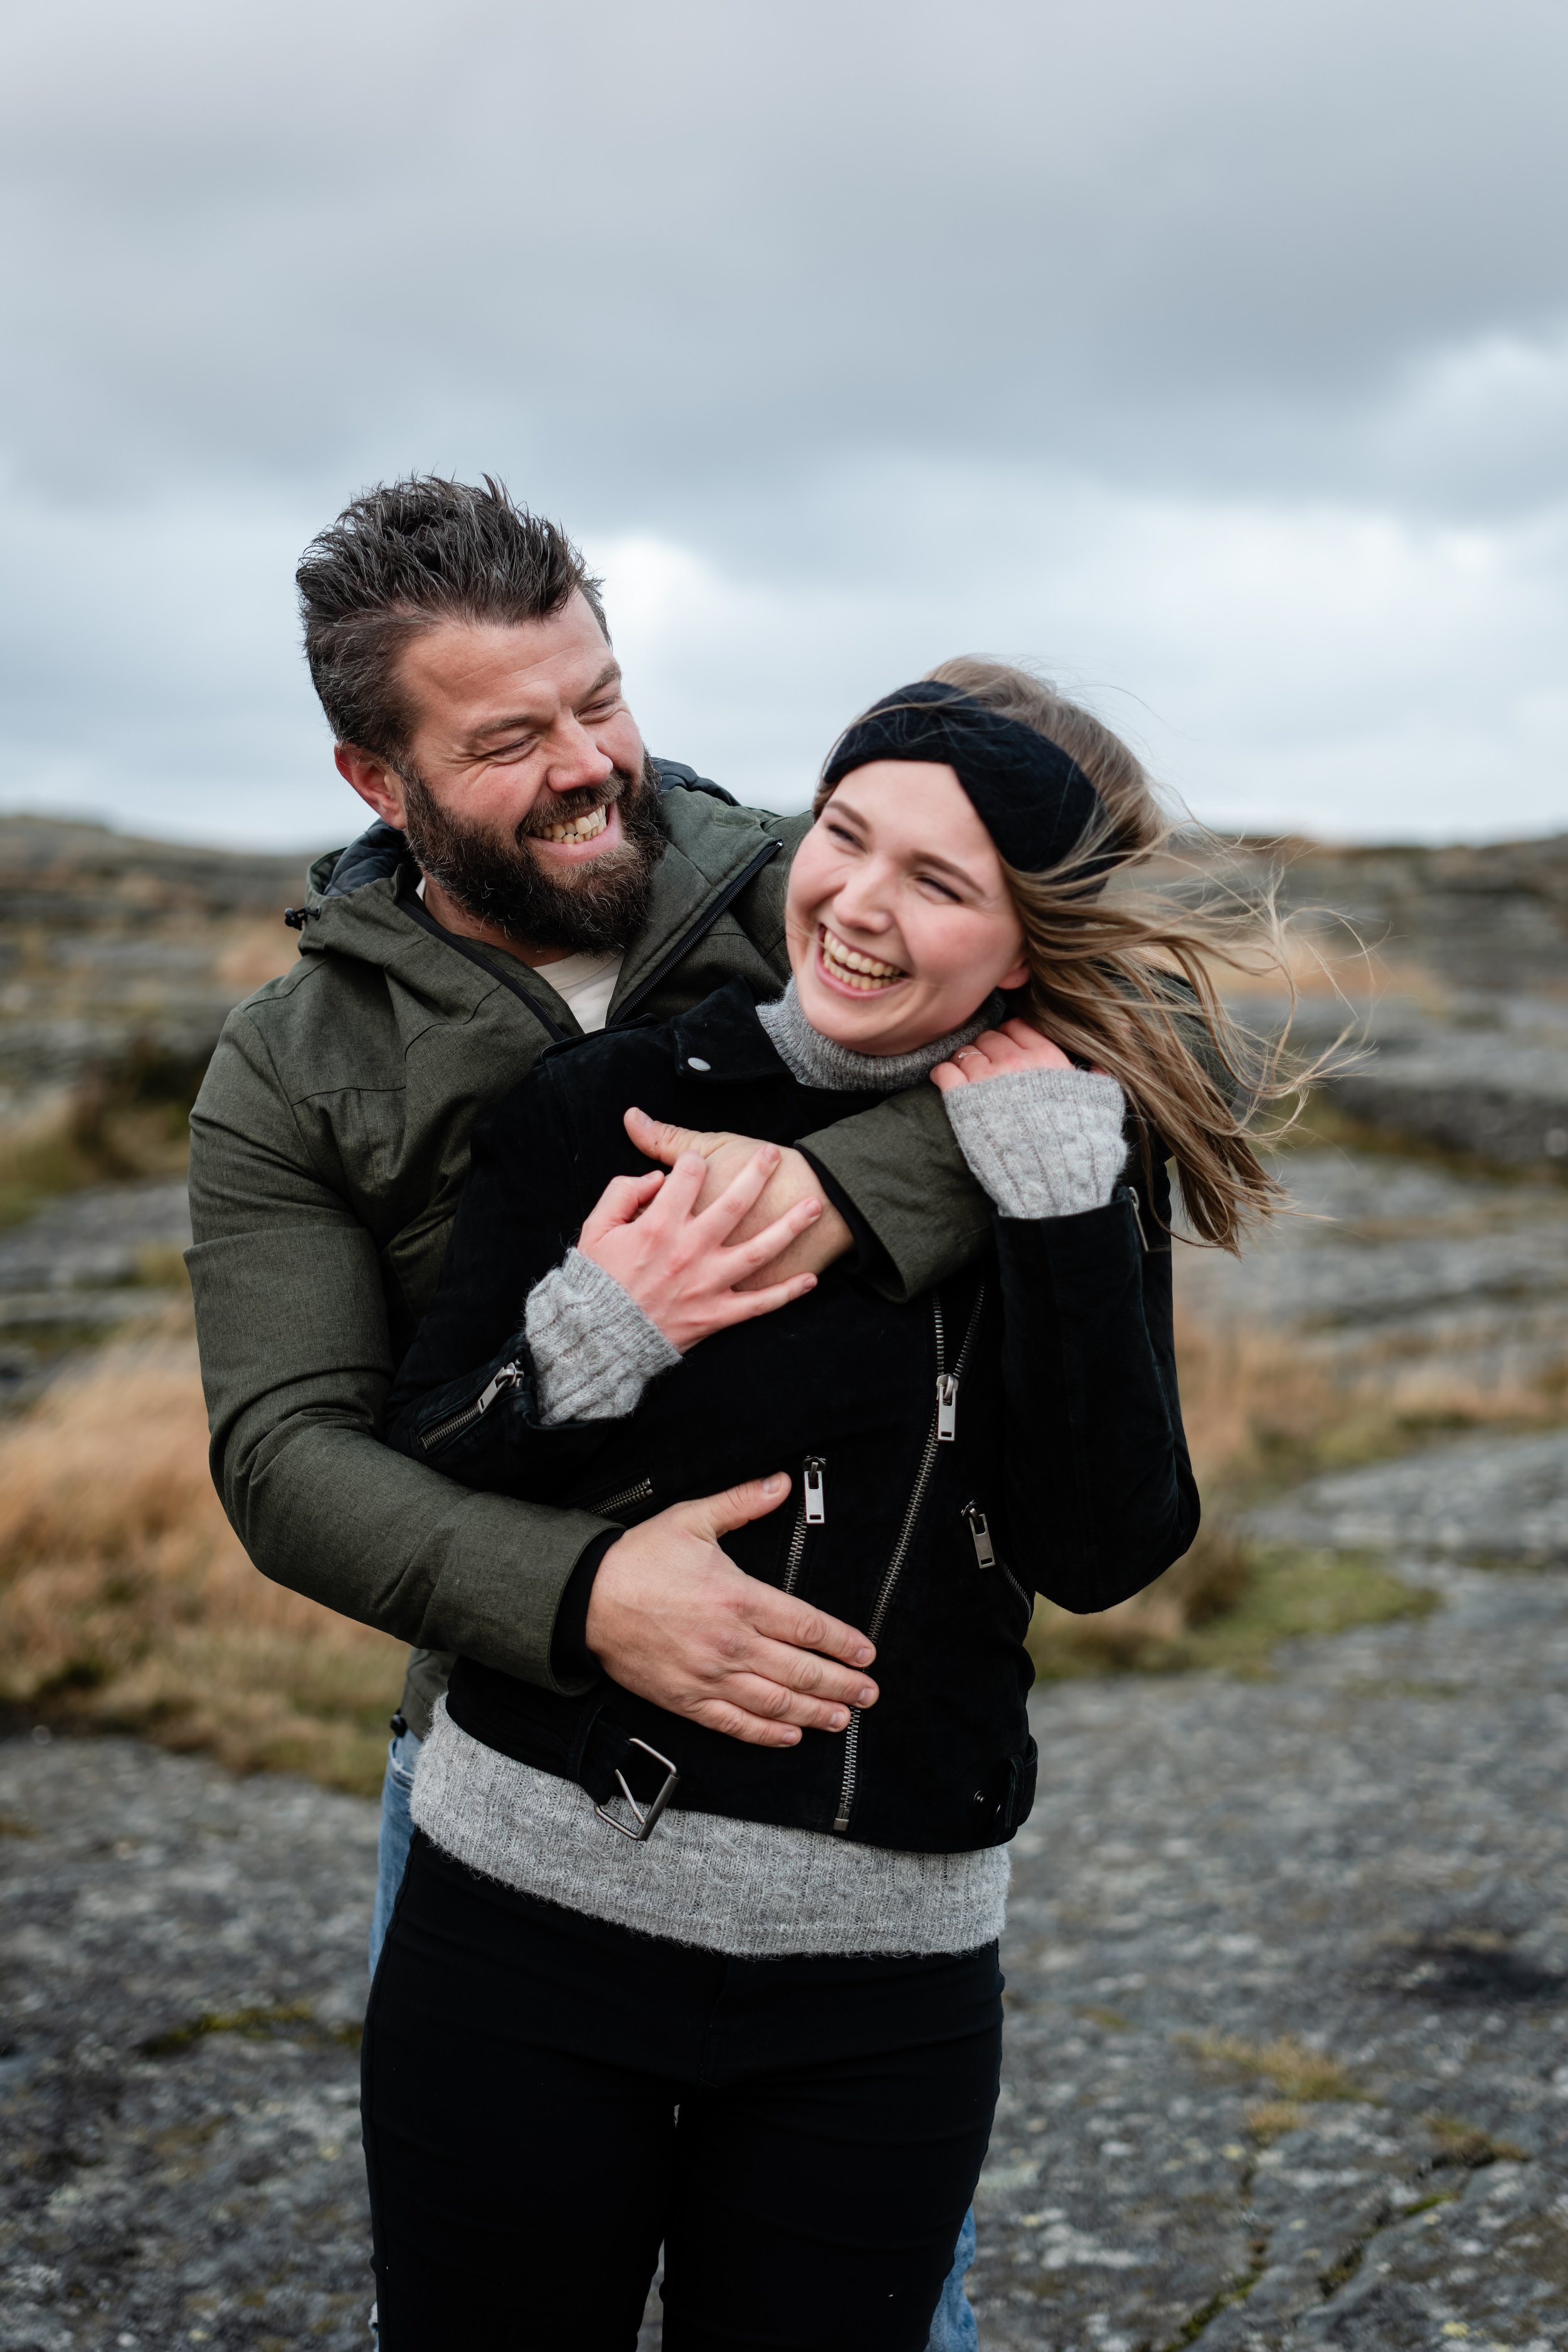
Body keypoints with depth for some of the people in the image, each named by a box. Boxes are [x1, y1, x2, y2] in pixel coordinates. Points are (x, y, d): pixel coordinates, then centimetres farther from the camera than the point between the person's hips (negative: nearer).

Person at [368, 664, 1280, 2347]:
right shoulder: (601, 1111, -5)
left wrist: (1058, 1200, -17)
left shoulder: (1070, 1163, -1)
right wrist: (589, 1344, -21)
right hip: (527, 1914, 0)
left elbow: (1102, 1551, -12)